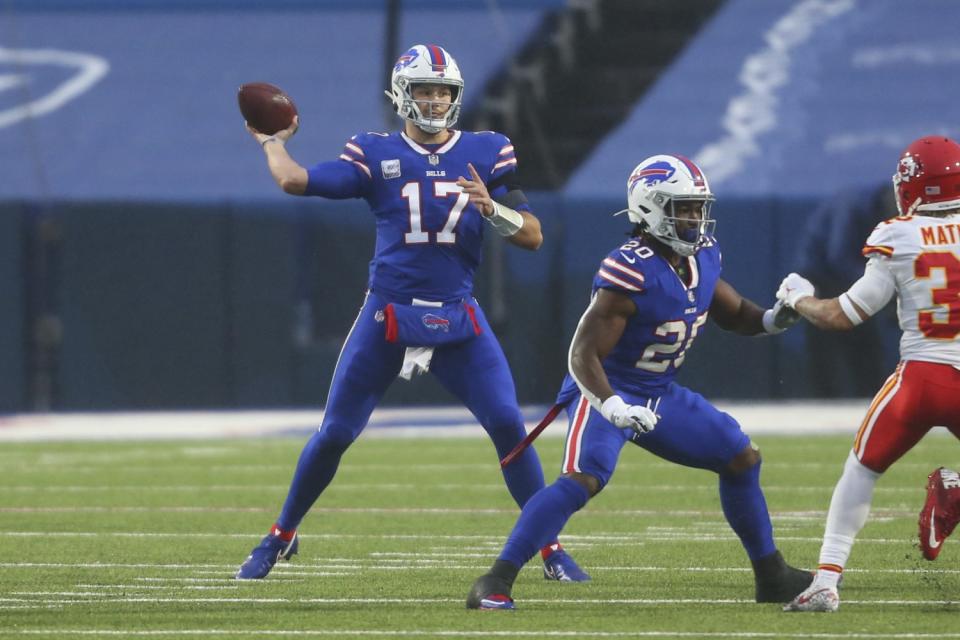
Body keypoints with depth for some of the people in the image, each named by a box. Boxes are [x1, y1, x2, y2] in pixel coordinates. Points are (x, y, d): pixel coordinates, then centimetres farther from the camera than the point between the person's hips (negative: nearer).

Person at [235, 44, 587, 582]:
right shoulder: (377, 154, 0)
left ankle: (550, 548, -1)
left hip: (458, 319, 1)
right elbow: (296, 181, -10)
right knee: (335, 434, 4)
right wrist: (273, 142, 8)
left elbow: (532, 236, 1)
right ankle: (282, 536, 23)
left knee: (509, 425, -11)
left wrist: (491, 207, -17)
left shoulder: (487, 153, 4)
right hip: (388, 315, -1)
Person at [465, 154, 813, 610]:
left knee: (741, 459, 9)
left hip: (660, 396, 9)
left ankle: (772, 576, 24)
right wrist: (611, 405, -43)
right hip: (607, 392, -9)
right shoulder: (630, 273, -25)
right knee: (583, 479, -30)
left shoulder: (702, 257, 1)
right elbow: (583, 354, -27)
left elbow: (733, 315, 17)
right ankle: (495, 583, -30)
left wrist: (774, 319, -4)